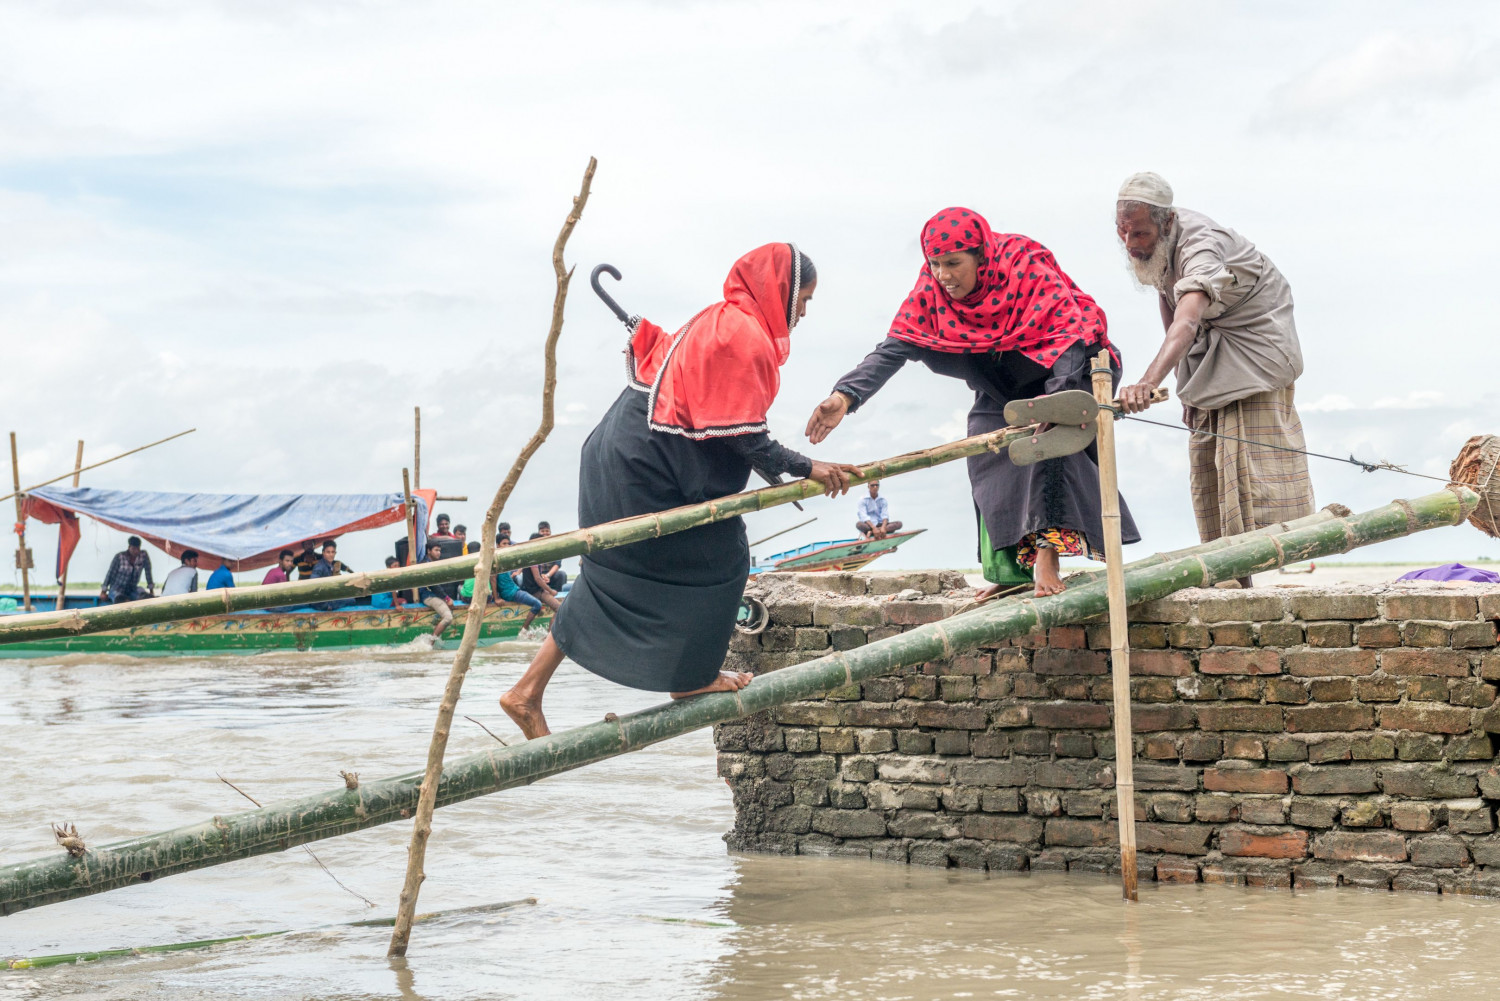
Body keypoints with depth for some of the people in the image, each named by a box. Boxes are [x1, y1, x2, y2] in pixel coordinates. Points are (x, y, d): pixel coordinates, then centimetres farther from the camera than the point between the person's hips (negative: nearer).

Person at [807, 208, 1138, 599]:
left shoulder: (1026, 268, -28)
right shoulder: (931, 291, -15)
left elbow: (1070, 331, -34)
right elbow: (893, 349, -20)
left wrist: (1058, 392, -49)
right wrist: (846, 395, -35)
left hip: (1061, 370, -6)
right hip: (1002, 389, 6)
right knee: (988, 450, -7)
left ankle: (1047, 552, -30)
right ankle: (1014, 568, -2)